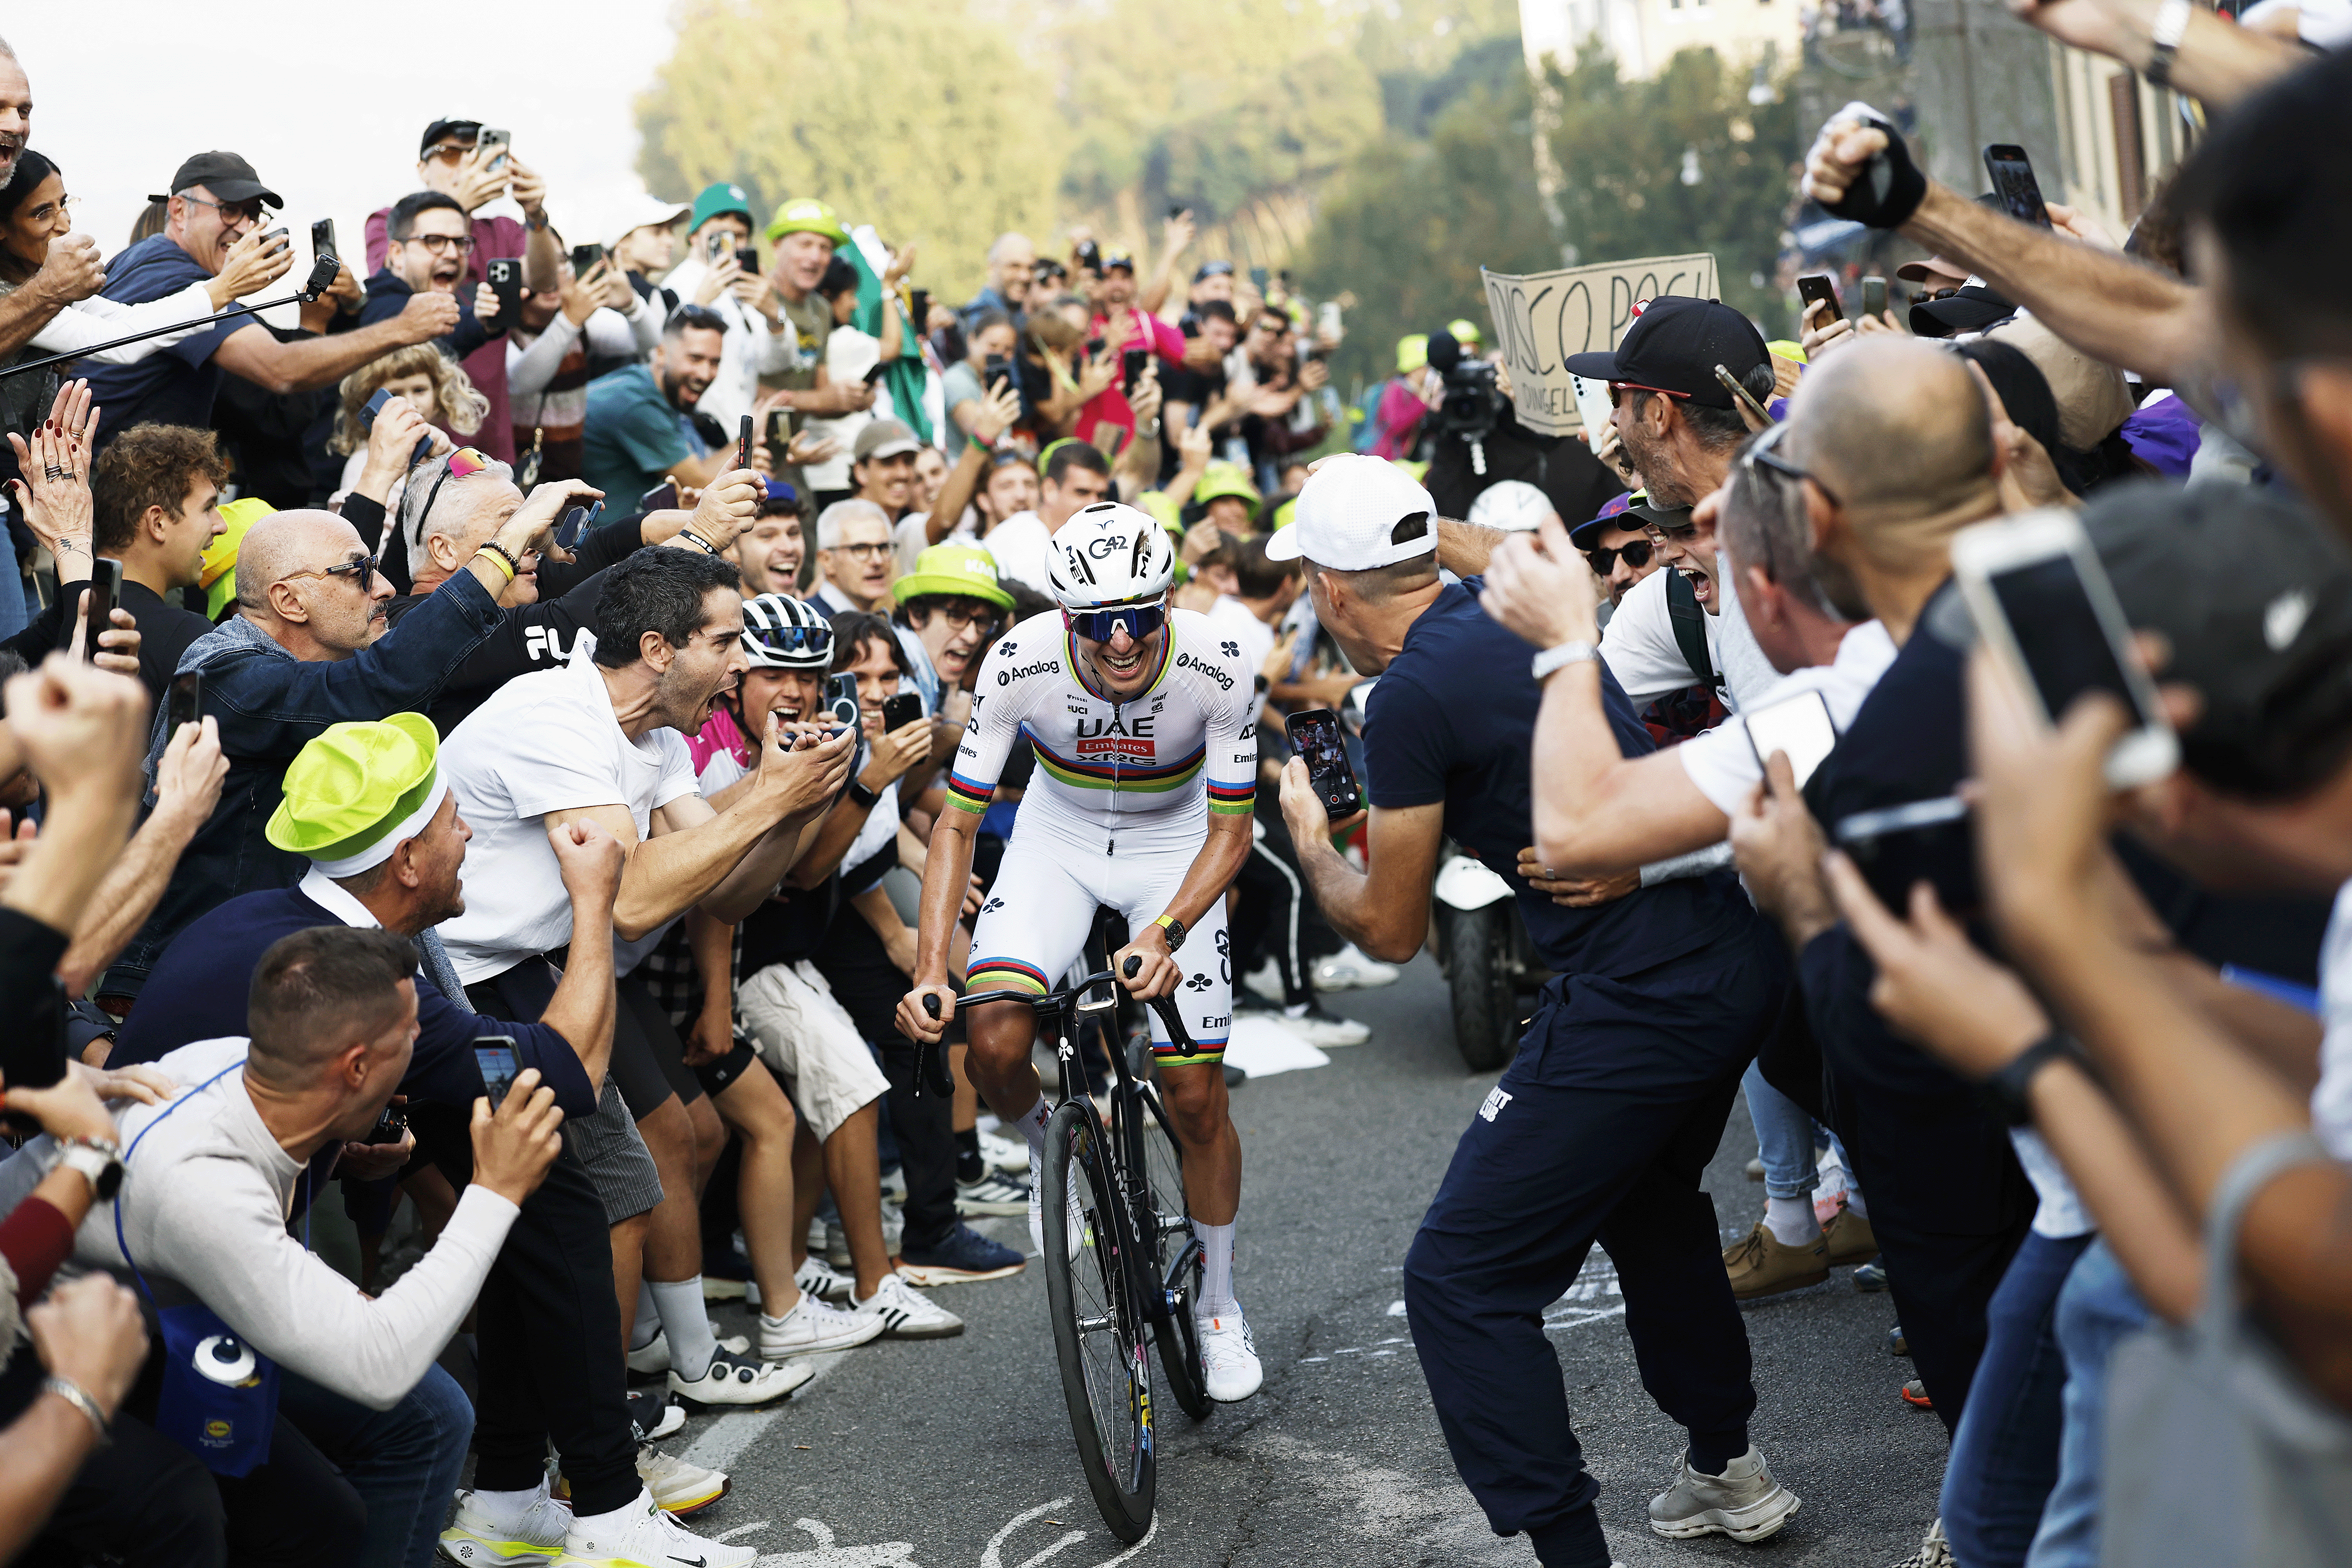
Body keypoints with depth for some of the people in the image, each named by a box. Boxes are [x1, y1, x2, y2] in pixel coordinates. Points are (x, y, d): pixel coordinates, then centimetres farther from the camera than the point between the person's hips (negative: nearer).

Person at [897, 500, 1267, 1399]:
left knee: (1195, 1096, -3)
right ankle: (1051, 1149, 14)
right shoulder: (1020, 663, -29)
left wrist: (1164, 934, -35)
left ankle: (1219, 1303, 20)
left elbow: (1229, 832, -18)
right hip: (1059, 834, 1)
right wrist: (930, 970, -31)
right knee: (995, 1047, -23)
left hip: (1173, 845, -1)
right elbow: (957, 822, -20)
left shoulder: (1217, 673, -30)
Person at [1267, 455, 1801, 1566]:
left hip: (1636, 1006, -9)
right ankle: (1728, 1472, 44)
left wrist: (1310, 844, 14)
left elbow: (1391, 929, -4)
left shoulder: (1411, 701, -14)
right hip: (1736, 961, 9)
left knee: (1458, 1284, -1)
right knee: (1650, 1200, 33)